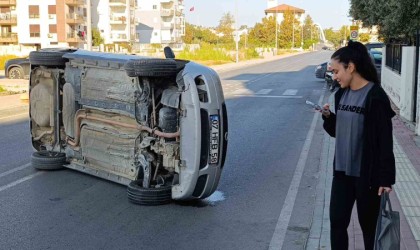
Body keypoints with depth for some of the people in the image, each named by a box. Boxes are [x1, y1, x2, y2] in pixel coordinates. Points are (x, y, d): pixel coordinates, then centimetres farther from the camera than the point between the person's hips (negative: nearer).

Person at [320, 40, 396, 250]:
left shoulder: (375, 96, -15)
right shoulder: (341, 94, 7)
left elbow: (385, 140, -16)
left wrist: (385, 178, -17)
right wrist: (328, 117, -4)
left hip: (367, 174, -7)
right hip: (342, 171, 7)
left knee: (369, 225, 9)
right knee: (337, 221, 10)